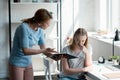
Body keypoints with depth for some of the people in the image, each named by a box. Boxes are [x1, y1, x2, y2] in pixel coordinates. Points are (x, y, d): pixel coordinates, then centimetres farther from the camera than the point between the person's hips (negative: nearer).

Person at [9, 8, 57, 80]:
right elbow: (25, 51, -27)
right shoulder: (24, 28, -23)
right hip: (17, 63, -6)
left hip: (28, 63, 7)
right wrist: (44, 51, -29)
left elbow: (43, 48, 1)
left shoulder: (40, 30, -2)